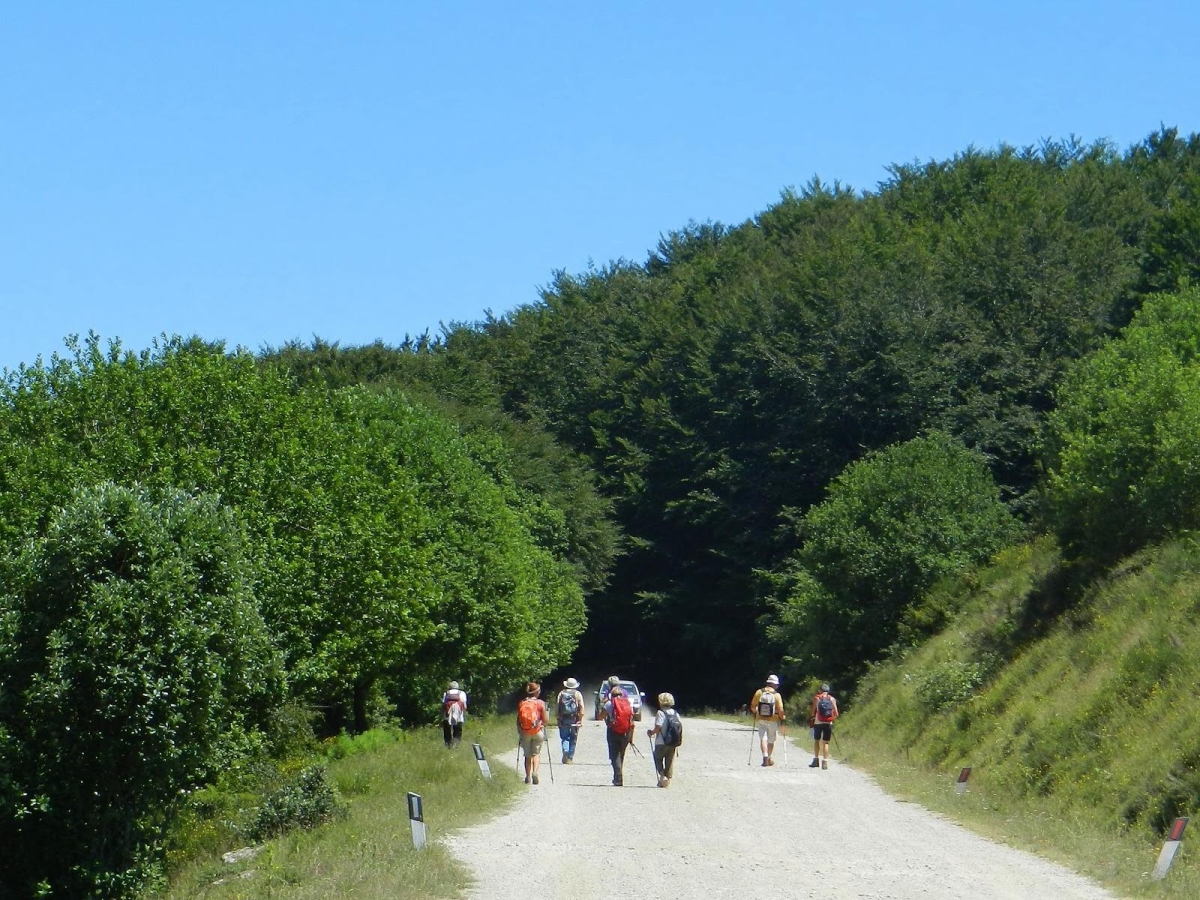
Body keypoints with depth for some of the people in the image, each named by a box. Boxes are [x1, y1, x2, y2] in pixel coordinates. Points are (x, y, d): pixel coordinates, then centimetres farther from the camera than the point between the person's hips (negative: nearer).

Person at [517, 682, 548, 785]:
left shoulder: (521, 704, -1)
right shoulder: (540, 703, -8)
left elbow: (518, 720, 4)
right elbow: (544, 720, -3)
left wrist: (519, 733, 15)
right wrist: (543, 725, 18)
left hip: (525, 733, 2)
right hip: (537, 731, -2)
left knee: (528, 755, 13)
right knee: (536, 753, 11)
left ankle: (528, 777, 12)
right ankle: (535, 772, -13)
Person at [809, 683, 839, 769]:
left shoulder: (817, 698, 3)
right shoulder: (832, 699, 6)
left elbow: (812, 712, 1)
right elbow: (836, 714, 2)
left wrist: (812, 716, 23)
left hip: (818, 722, -1)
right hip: (828, 723, 1)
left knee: (816, 740, 14)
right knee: (826, 743, 5)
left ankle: (816, 759, 6)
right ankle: (825, 762, -5)